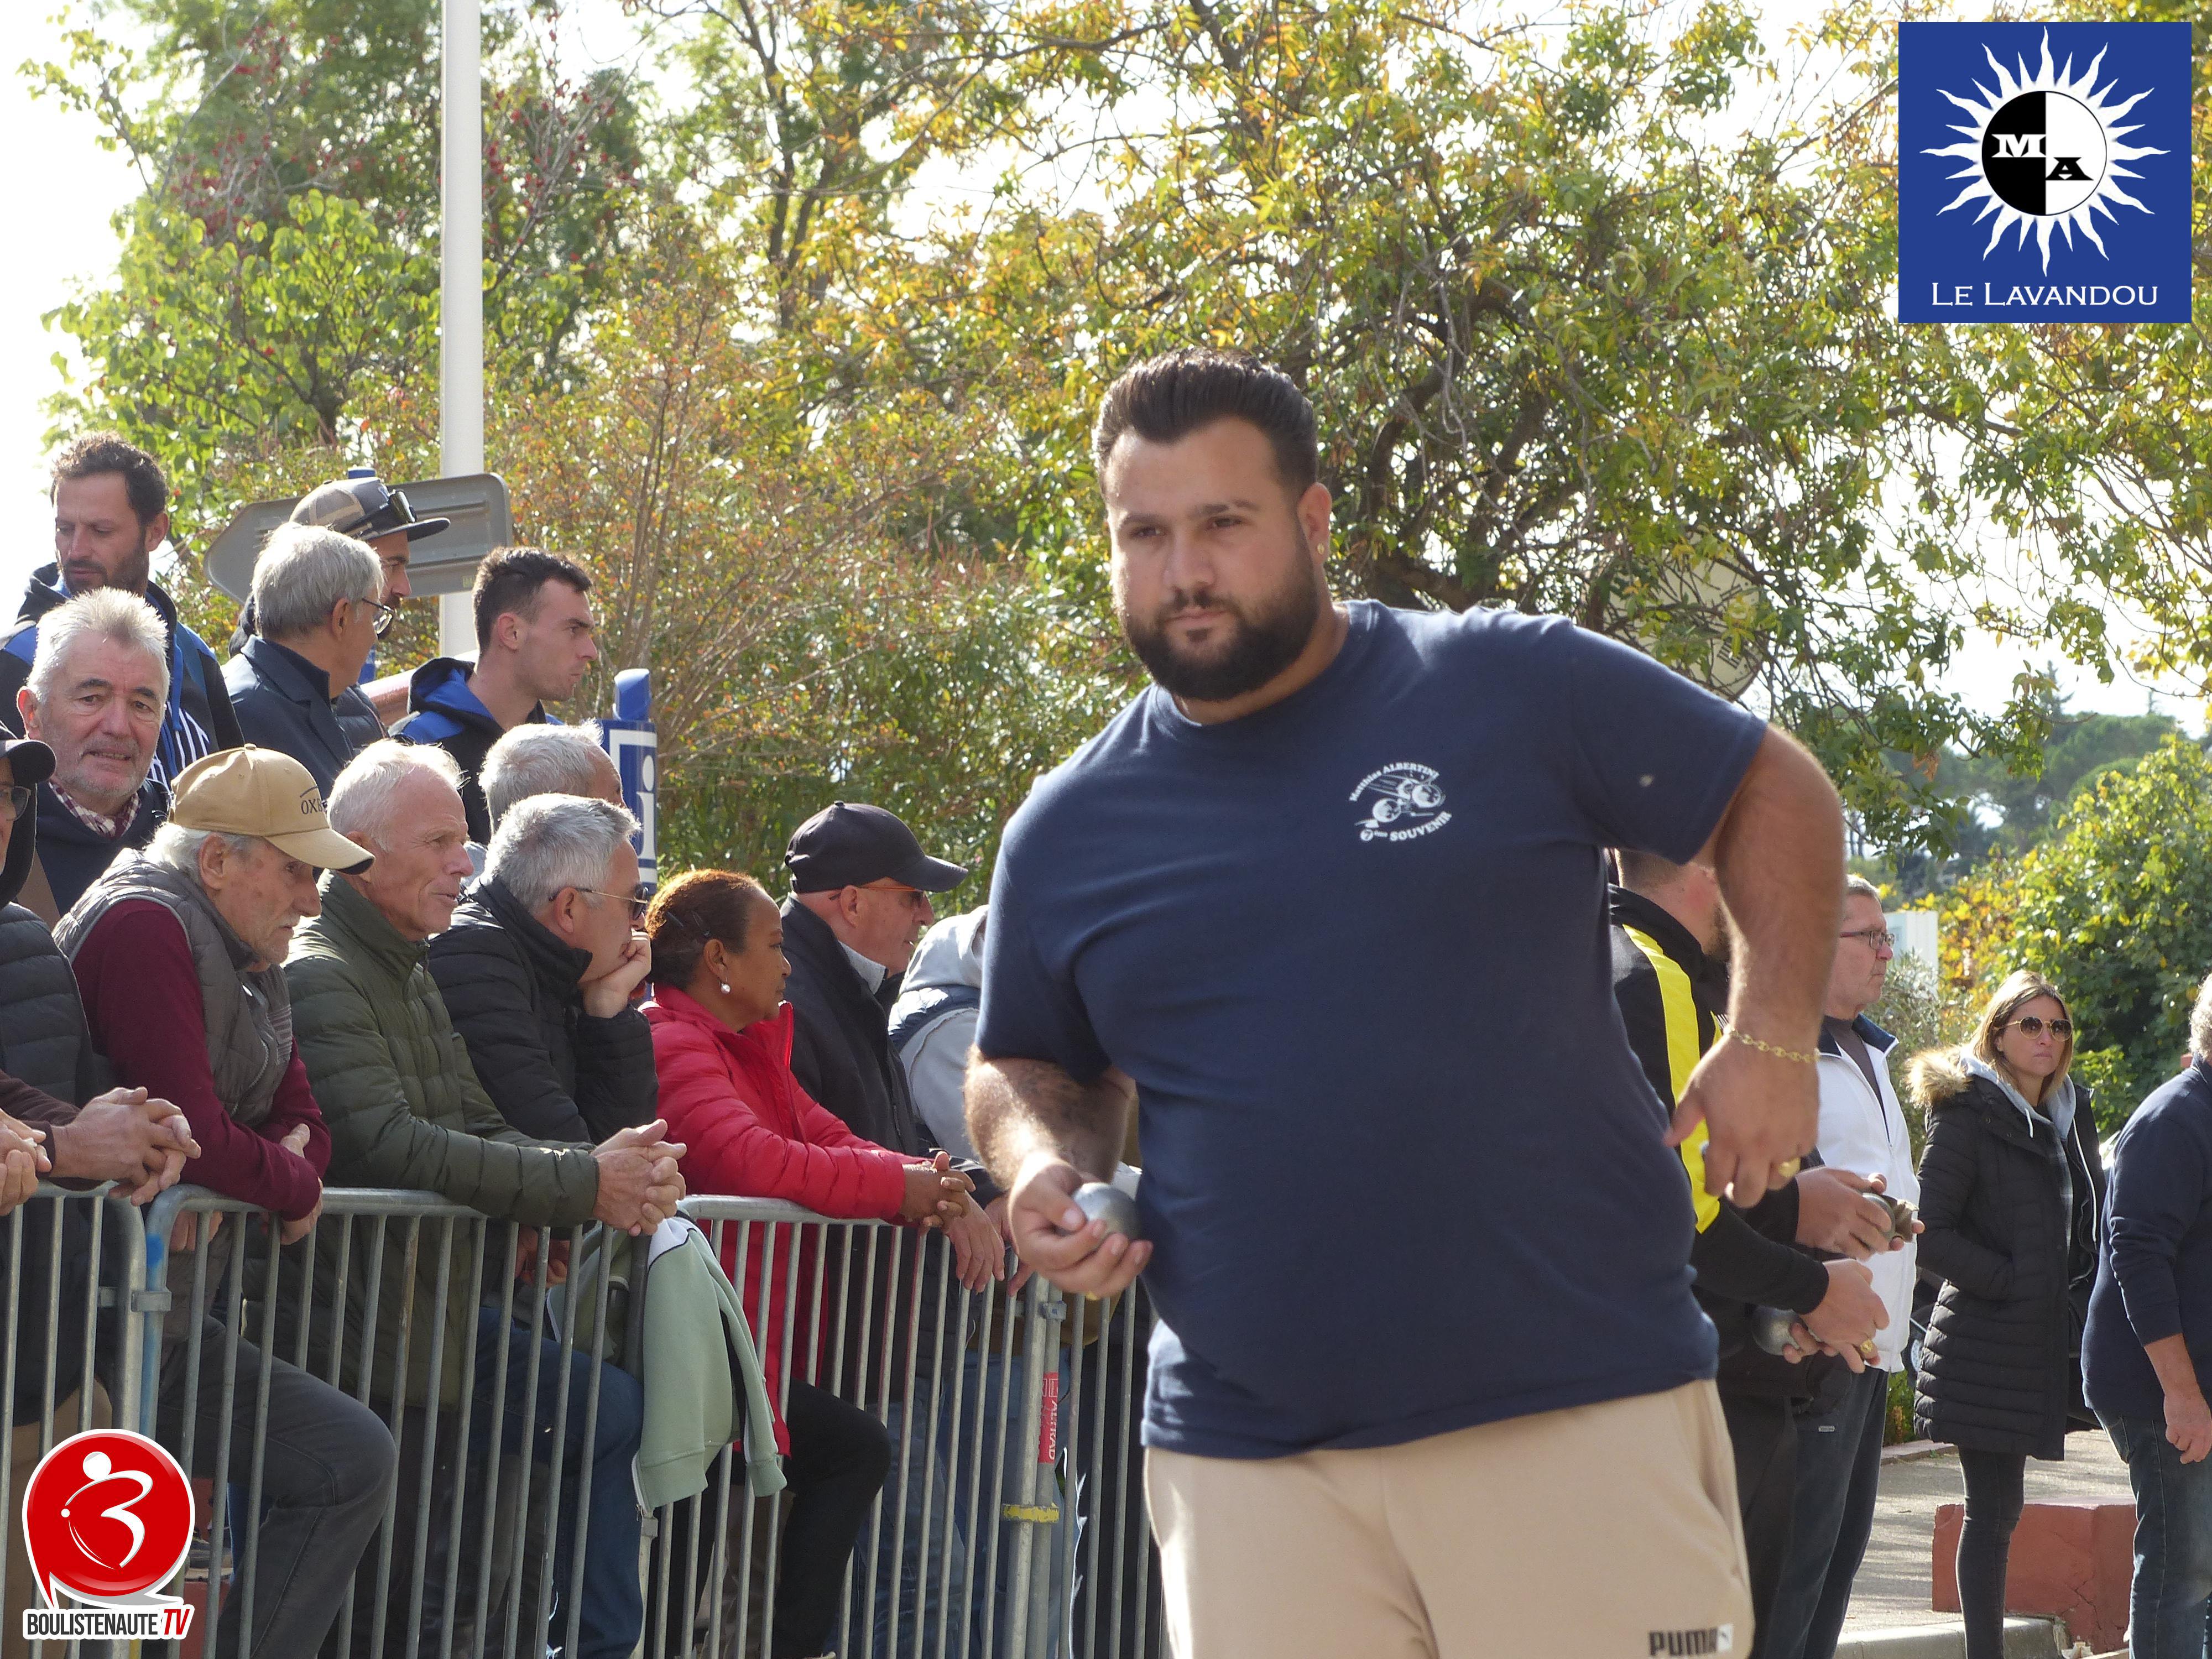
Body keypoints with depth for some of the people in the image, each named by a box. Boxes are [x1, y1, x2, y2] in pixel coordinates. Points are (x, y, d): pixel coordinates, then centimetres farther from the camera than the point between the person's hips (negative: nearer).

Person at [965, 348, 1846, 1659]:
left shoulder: (1518, 690, -1)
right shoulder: (1068, 837, 9)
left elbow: (1773, 793, 9)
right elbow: (1030, 1068, 24)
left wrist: (1772, 1037, -3)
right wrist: (1047, 1167, 2)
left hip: (1586, 1413, -3)